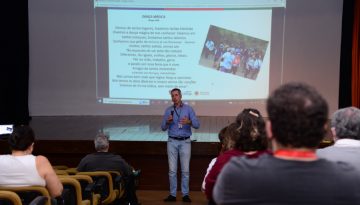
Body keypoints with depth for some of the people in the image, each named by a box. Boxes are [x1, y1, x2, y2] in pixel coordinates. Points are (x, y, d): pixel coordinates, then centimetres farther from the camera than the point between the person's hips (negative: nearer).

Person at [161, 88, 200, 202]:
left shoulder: (188, 109, 0)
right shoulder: (168, 110, 5)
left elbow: (197, 125, -8)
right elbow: (163, 128, 3)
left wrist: (189, 122, -28)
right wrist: (168, 121, -18)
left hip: (185, 142, -1)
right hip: (172, 142, 2)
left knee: (185, 170, 0)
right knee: (172, 170, 2)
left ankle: (185, 194, 10)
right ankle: (172, 194, 11)